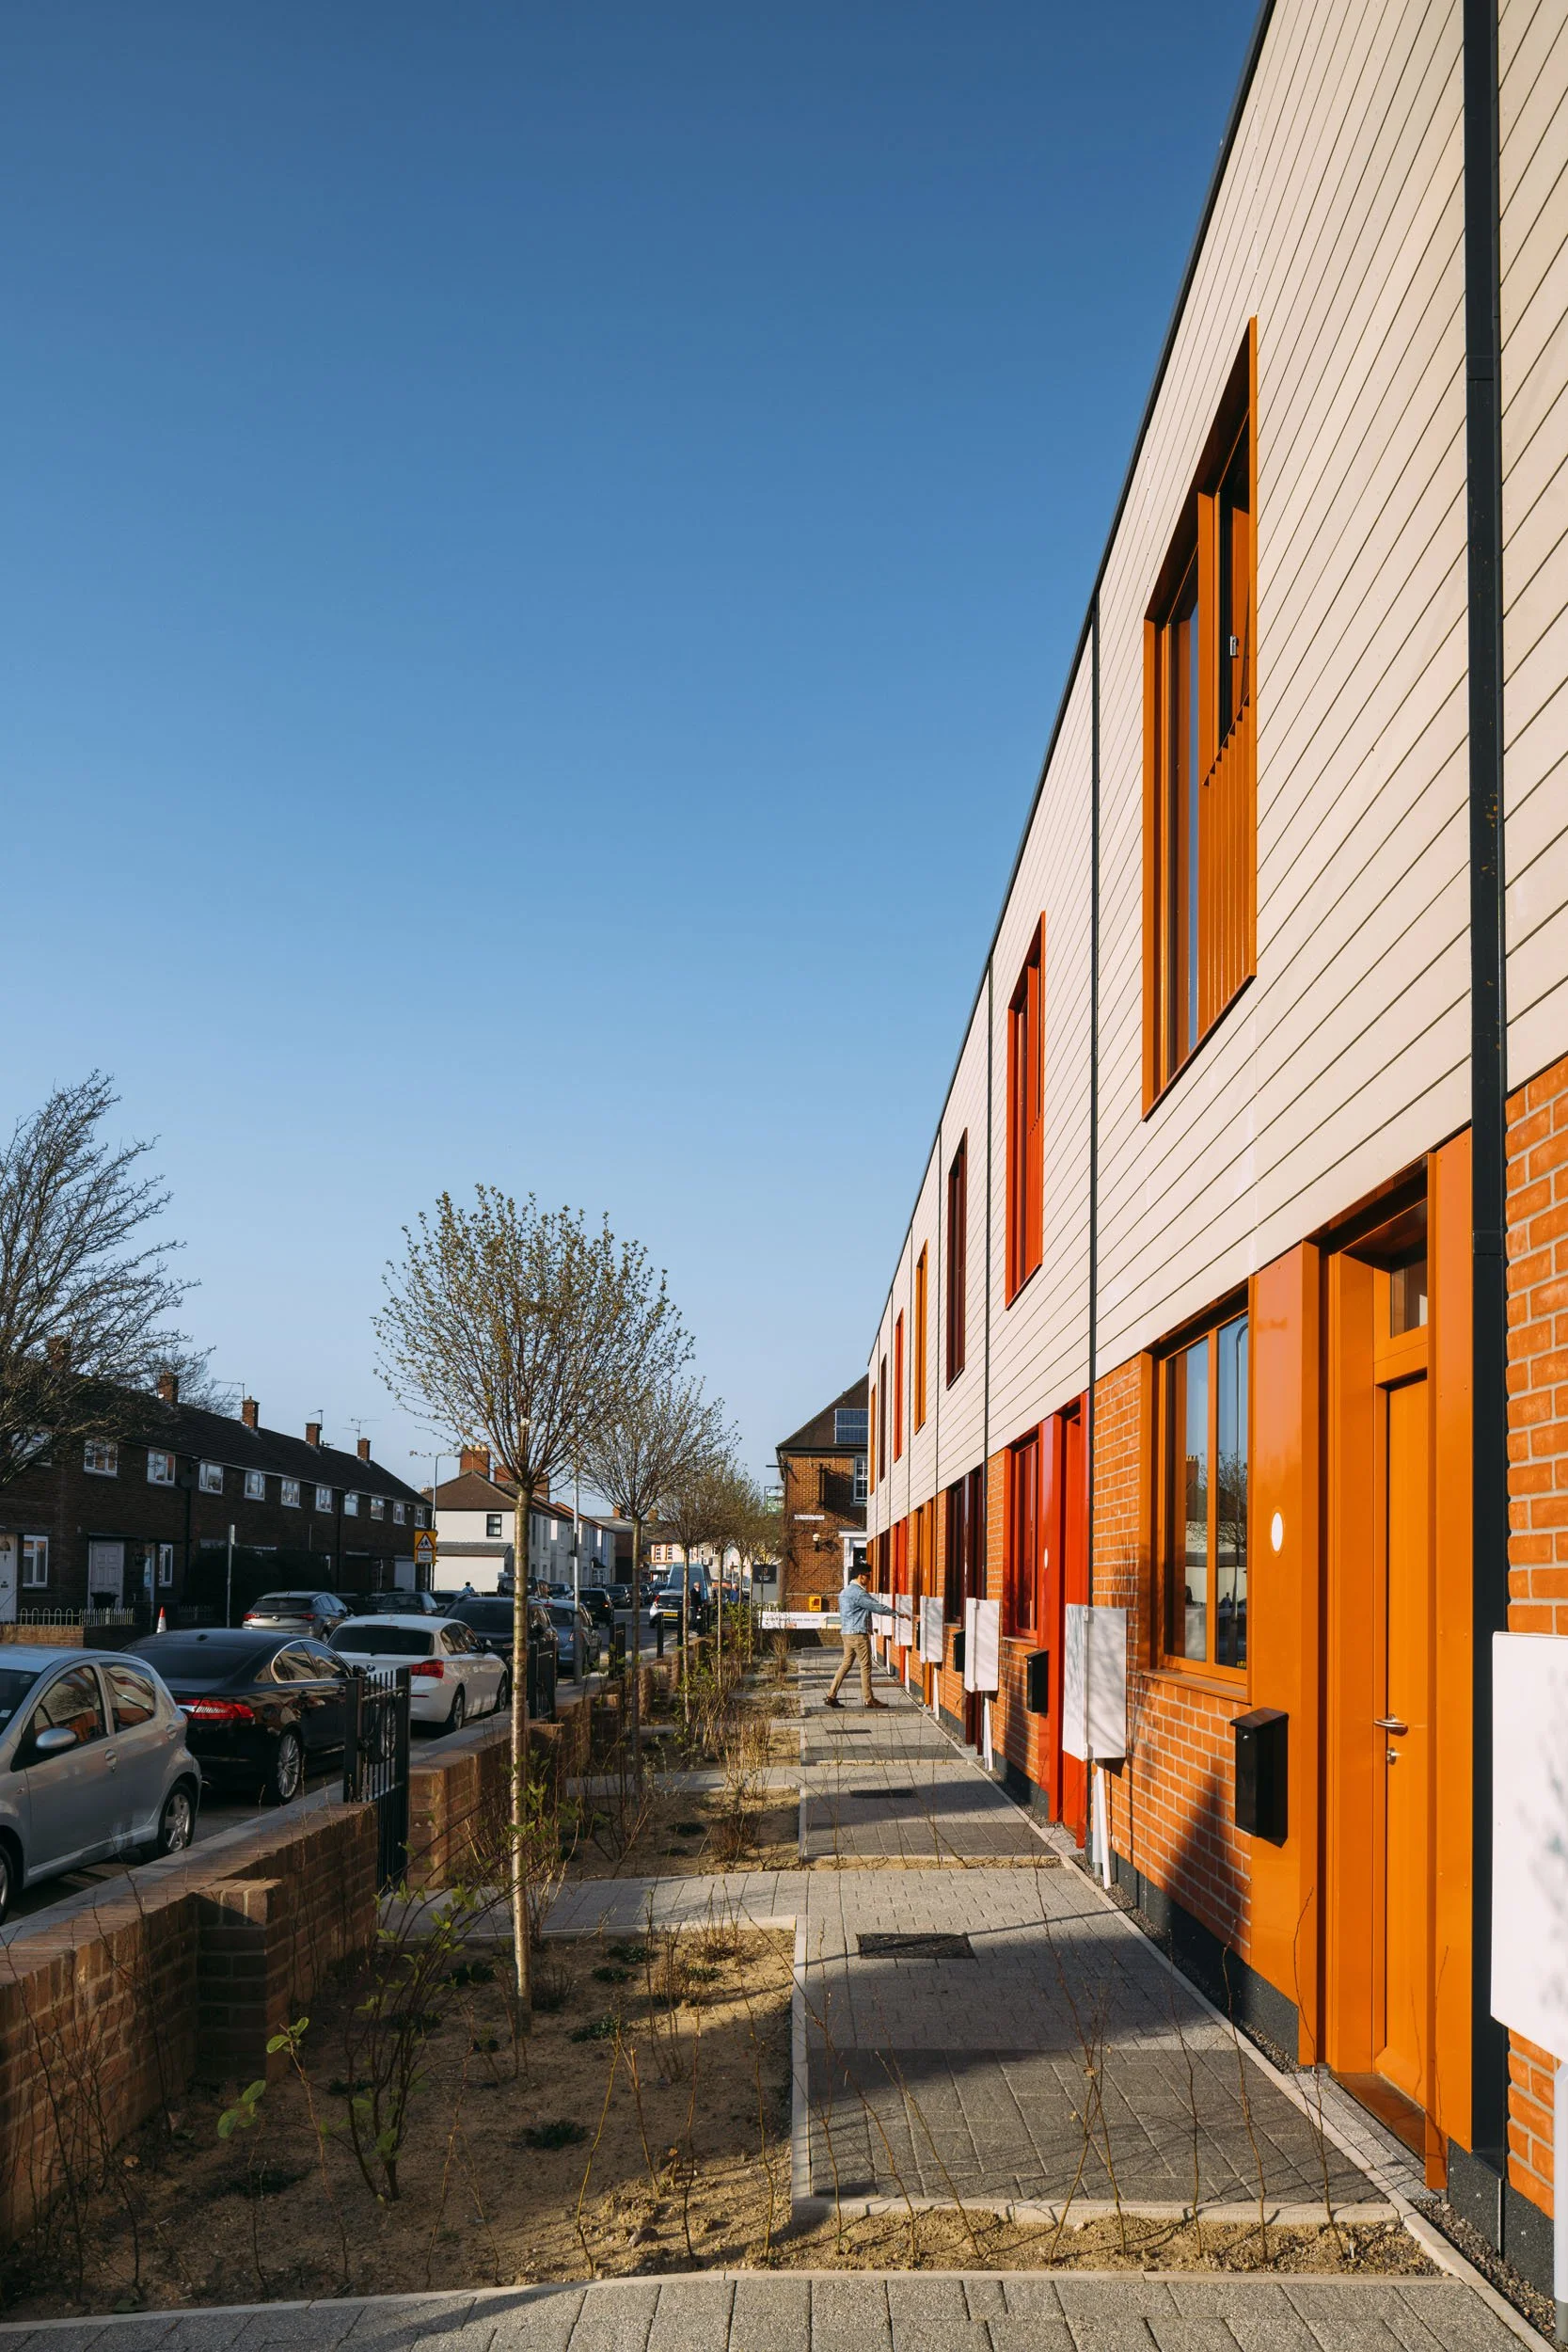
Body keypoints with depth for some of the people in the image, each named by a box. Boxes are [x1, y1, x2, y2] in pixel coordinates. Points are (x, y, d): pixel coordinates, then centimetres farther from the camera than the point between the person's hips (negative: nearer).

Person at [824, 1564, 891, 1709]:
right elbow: (877, 1607, -15)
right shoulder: (858, 1593, -16)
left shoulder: (845, 1592, 16)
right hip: (858, 1634, -9)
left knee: (845, 1664, 10)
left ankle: (831, 1696, 6)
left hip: (846, 1633, 9)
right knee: (865, 1666, -1)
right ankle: (868, 1700, 4)